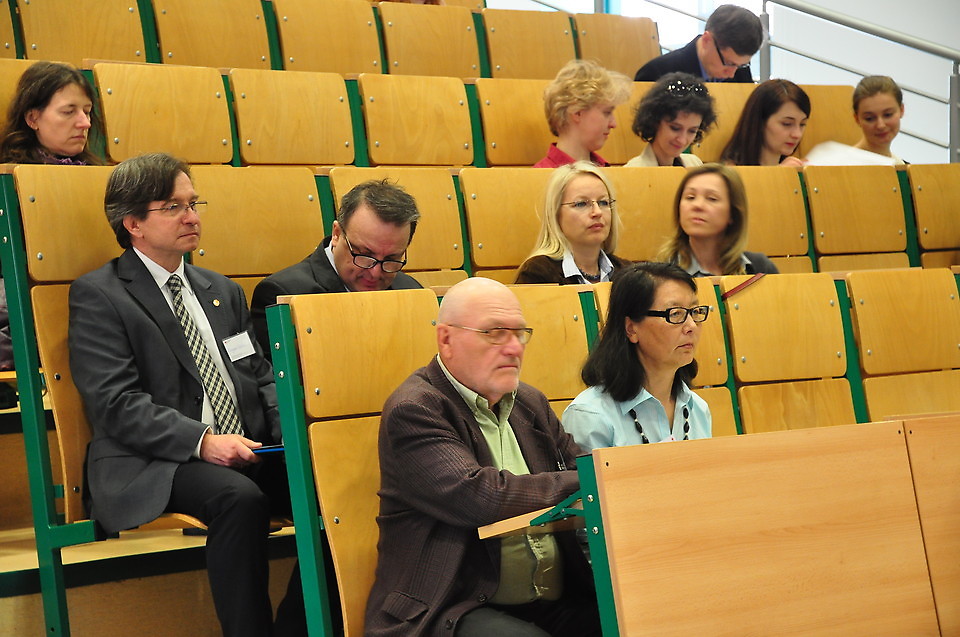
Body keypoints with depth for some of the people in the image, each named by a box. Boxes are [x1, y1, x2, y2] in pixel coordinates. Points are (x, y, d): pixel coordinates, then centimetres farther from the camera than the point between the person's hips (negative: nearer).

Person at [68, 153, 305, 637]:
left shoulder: (224, 293, 23)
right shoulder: (97, 296, 1)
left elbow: (262, 377, 21)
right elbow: (116, 405, -9)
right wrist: (202, 441, -21)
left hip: (247, 450, 6)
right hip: (148, 466, -6)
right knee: (240, 498, -36)